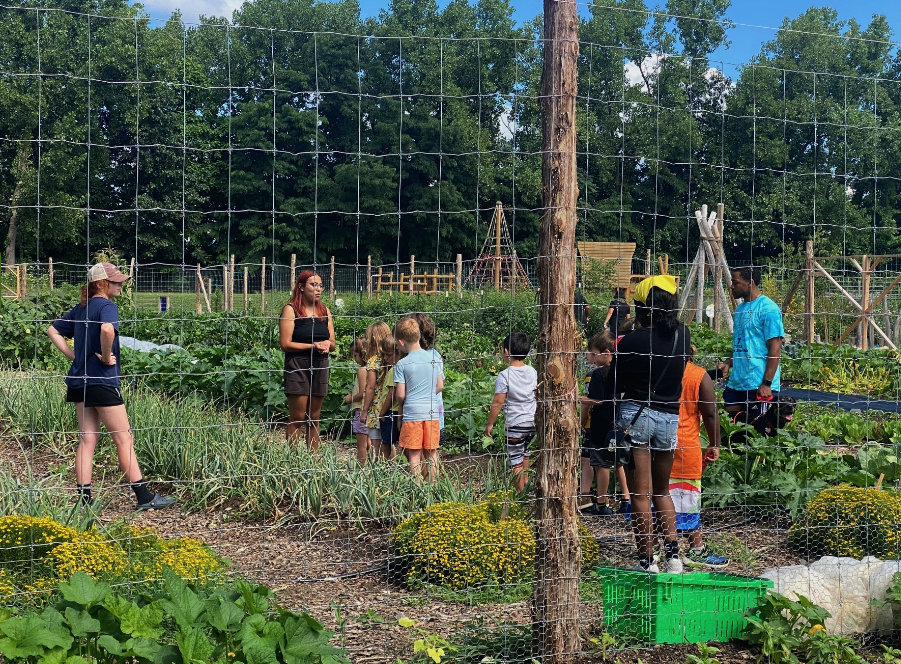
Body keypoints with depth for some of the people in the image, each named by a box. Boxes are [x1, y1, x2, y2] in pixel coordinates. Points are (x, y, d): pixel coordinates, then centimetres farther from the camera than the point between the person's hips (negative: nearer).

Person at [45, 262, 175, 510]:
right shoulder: (107, 306, -12)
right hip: (102, 381, -8)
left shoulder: (80, 308, 14)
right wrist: (107, 357, -18)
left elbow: (53, 330, 22)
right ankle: (144, 496, 2)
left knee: (87, 439, 9)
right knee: (124, 439, -2)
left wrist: (74, 355, 13)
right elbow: (107, 329, -34)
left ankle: (84, 498, 8)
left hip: (79, 381, 8)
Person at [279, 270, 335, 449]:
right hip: (297, 366, -5)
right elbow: (285, 344, -11)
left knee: (314, 419, 9)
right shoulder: (291, 310, -4)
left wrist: (326, 344, -9)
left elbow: (332, 345, 15)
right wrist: (314, 346, -16)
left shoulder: (325, 311, 13)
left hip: (320, 366, 5)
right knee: (297, 418, -5)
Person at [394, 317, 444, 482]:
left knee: (414, 455, 3)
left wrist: (401, 404, 12)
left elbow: (400, 395, -9)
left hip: (412, 414, -4)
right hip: (432, 412, 4)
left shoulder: (402, 364, -10)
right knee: (431, 453, 12)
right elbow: (440, 386, 9)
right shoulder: (434, 359, 3)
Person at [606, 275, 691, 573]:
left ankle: (647, 561, 6)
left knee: (640, 494, 3)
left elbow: (612, 386, -3)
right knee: (662, 491, 19)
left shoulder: (631, 341, -11)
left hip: (635, 415, -4)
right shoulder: (683, 335, 0)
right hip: (669, 417, 4)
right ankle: (673, 551, 5)